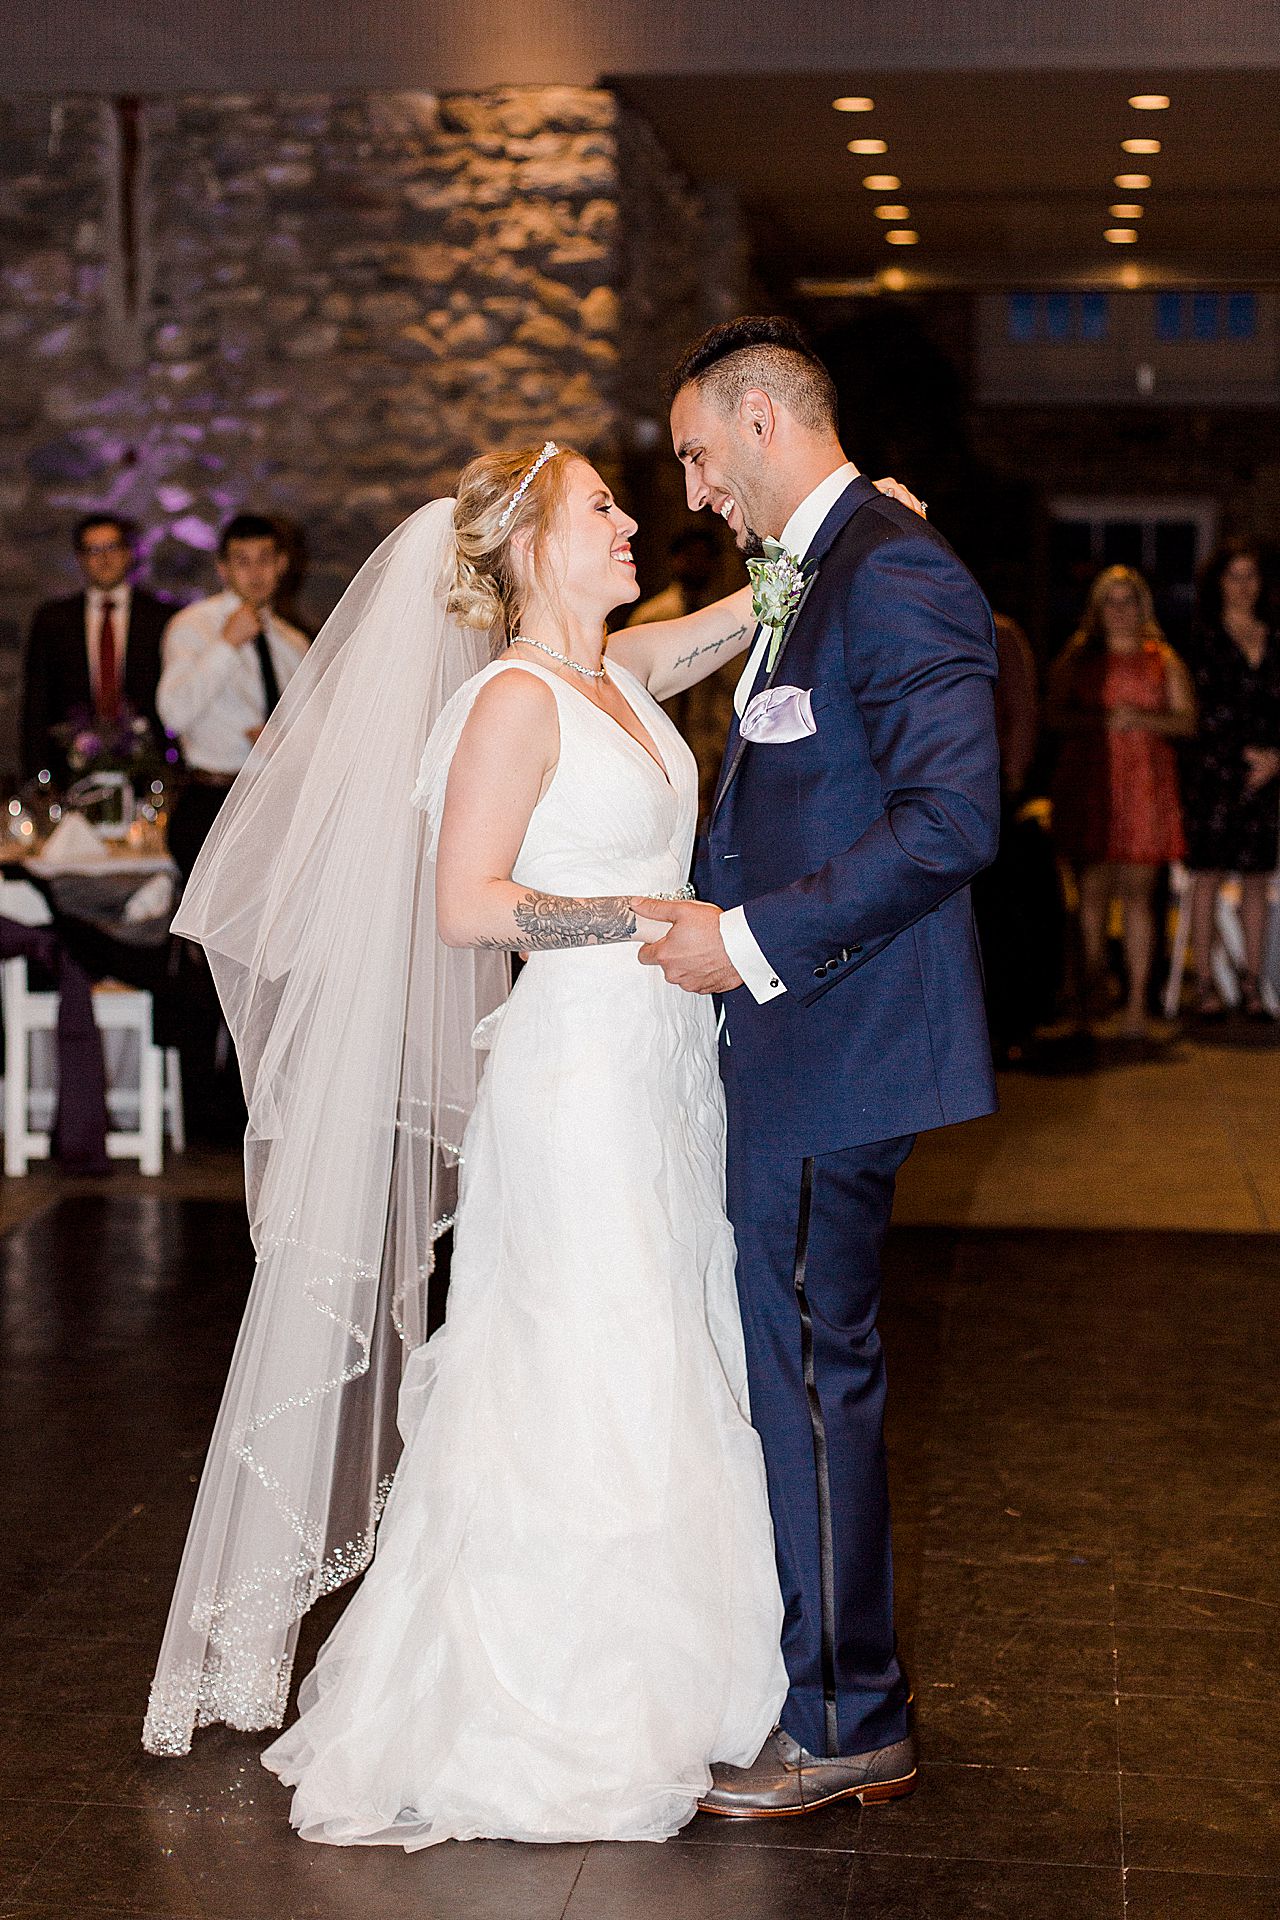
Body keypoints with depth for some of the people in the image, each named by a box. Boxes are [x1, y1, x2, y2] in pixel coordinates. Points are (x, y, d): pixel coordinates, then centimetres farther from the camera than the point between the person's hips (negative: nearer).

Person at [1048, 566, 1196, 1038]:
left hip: (1145, 783, -1)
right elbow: (1055, 715, 4)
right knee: (1092, 885, 1)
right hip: (1088, 782, 1)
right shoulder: (1077, 658, 12)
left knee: (1137, 892, -7)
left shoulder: (1163, 661, 12)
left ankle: (1137, 1000, -9)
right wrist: (1102, 720, -11)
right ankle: (1095, 978, 19)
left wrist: (1143, 719, -11)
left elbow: (1186, 720, 6)